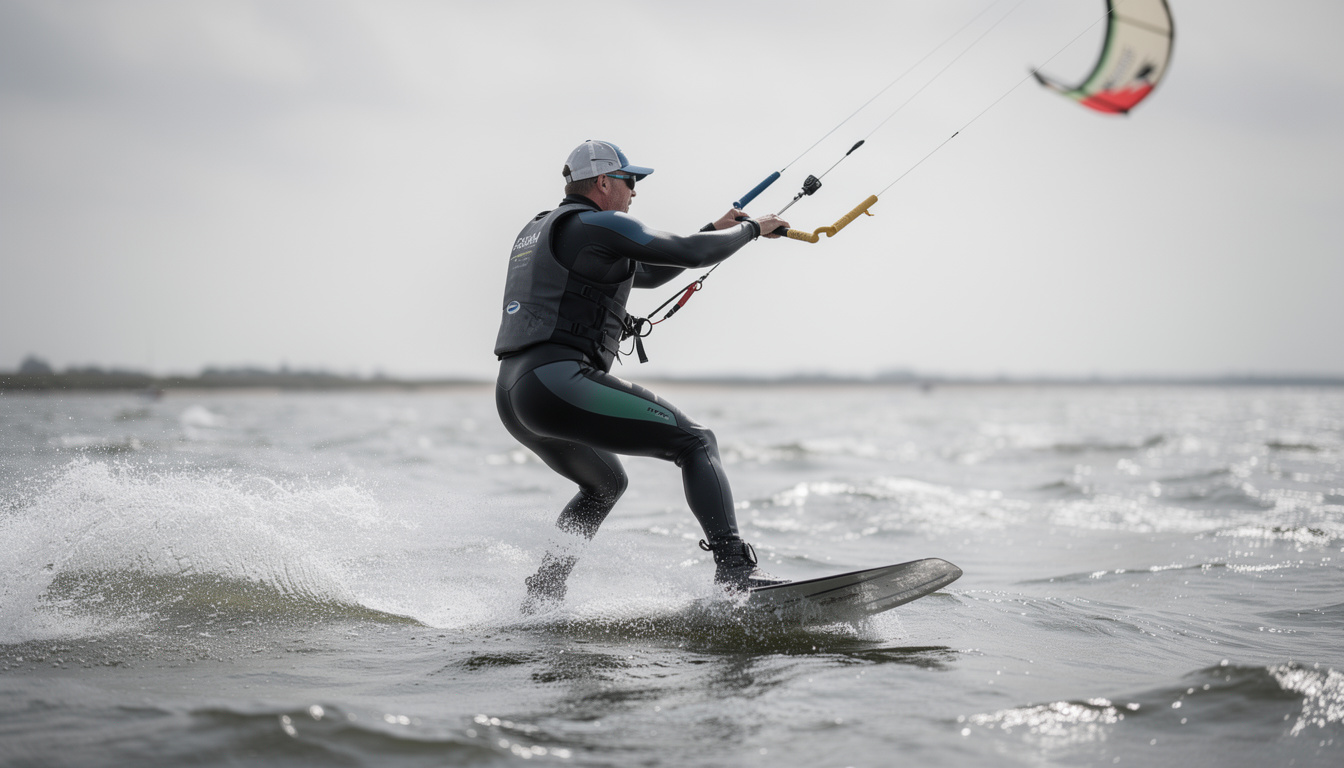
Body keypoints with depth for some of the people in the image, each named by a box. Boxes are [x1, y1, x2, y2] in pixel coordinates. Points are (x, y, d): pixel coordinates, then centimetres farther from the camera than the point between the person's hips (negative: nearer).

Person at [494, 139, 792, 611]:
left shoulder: (540, 231, 28)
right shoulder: (597, 225, -2)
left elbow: (648, 274, 33)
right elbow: (691, 254, -6)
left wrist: (715, 230, 28)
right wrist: (752, 230, 12)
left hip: (511, 396, 10)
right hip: (558, 381, -10)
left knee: (605, 485, 32)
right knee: (696, 442, -8)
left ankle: (540, 598, 24)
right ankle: (735, 568, -26)